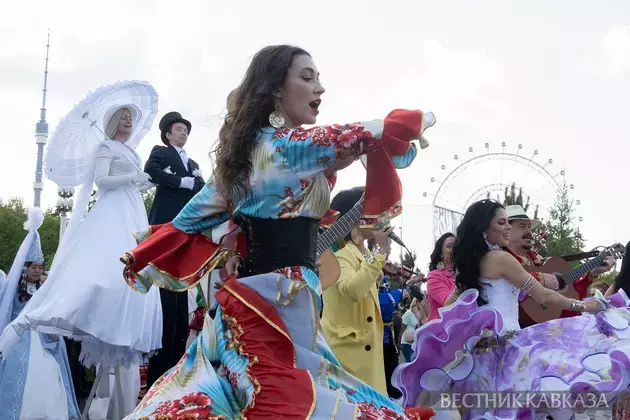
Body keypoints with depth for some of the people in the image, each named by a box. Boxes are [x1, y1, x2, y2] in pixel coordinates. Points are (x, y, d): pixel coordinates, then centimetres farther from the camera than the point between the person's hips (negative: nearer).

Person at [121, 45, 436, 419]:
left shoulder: (242, 150, 13)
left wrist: (141, 262, 25)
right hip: (281, 298, -9)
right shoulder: (292, 143, -11)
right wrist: (422, 118, 12)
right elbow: (381, 133, -6)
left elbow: (192, 219, 17)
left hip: (248, 296, 10)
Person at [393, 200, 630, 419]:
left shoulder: (469, 262, 16)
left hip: (481, 345, 9)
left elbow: (449, 306, 23)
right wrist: (582, 306, 2)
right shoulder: (500, 258, -8)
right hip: (502, 343, -9)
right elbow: (543, 296, -7)